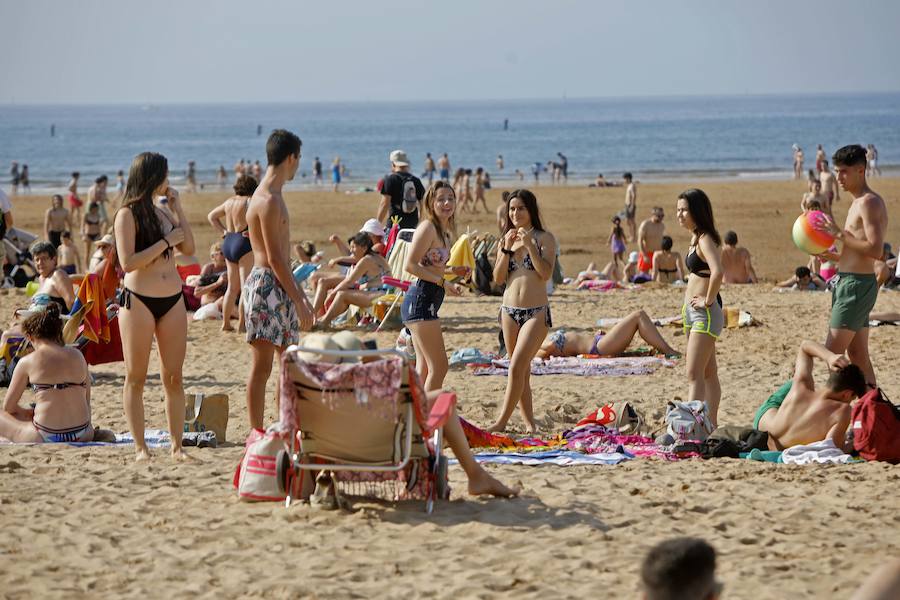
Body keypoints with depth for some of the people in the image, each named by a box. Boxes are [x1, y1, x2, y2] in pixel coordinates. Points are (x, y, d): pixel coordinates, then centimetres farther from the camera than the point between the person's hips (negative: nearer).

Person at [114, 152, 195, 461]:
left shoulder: (163, 213, 13)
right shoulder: (128, 214, -7)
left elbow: (189, 248, 10)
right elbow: (128, 262, -16)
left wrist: (177, 209, 6)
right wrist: (166, 241, -13)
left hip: (172, 299, 6)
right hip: (139, 299, -6)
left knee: (173, 377, 4)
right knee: (136, 378, 1)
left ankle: (177, 445, 8)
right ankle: (140, 446, 4)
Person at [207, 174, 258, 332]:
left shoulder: (230, 201, 13)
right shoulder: (249, 201, -10)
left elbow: (211, 216, 24)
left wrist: (224, 231, 15)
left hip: (228, 242, 8)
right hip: (244, 243, -8)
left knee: (232, 287, 15)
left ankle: (226, 323, 17)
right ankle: (242, 324, -5)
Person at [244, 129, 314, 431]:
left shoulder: (272, 196, 16)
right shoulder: (268, 200, -16)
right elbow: (274, 258, -19)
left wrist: (299, 293, 24)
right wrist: (299, 300, -17)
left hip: (279, 286, 11)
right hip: (266, 285, -11)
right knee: (261, 366, -7)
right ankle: (257, 436, -6)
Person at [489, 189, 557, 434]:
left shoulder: (544, 238, -1)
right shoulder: (506, 240, 11)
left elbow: (546, 273, -13)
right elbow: (498, 278, 4)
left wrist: (529, 244, -17)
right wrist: (507, 249, -7)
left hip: (536, 313, -5)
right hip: (509, 311, 5)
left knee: (517, 367, -15)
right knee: (521, 370, 8)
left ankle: (502, 421, -12)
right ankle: (529, 422, 16)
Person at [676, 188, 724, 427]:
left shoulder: (705, 240, -17)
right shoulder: (696, 238, 12)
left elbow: (717, 272, -34)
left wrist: (708, 300, -23)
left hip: (705, 313, -10)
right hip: (692, 311, 10)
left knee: (694, 374, -13)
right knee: (708, 373, 13)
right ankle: (710, 426, 18)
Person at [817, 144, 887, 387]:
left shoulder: (869, 203, -13)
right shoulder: (859, 202, 18)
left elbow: (875, 249, -23)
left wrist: (840, 234, -21)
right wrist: (834, 256, 10)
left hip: (857, 284, -10)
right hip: (849, 282, 10)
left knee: (833, 352, -11)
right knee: (858, 354, 11)